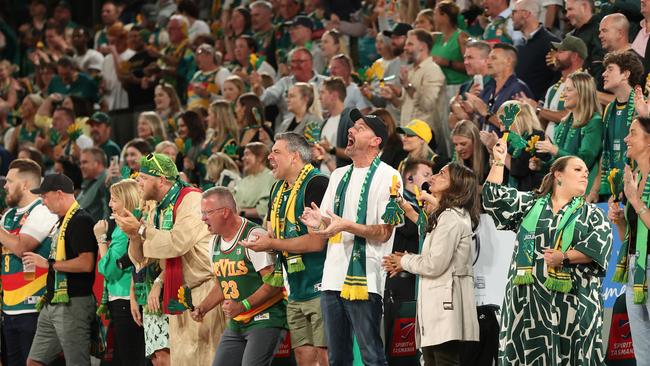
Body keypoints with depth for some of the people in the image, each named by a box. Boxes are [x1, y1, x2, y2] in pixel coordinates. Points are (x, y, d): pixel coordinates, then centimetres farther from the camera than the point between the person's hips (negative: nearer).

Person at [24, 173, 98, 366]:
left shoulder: (81, 221, -12)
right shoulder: (61, 222, 18)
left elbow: (86, 263, -22)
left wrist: (49, 263, -17)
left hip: (73, 304, -10)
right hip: (52, 305, 10)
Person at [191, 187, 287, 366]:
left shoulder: (254, 237, -16)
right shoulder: (215, 242, 12)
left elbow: (274, 282, -20)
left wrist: (243, 306, -26)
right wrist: (203, 307, 8)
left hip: (265, 319, -9)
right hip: (236, 324, 9)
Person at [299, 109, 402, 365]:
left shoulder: (387, 176, -4)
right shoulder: (339, 176, 19)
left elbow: (384, 232, -10)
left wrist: (346, 226, -22)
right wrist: (318, 223, -4)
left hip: (364, 280, -7)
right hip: (333, 277, 7)